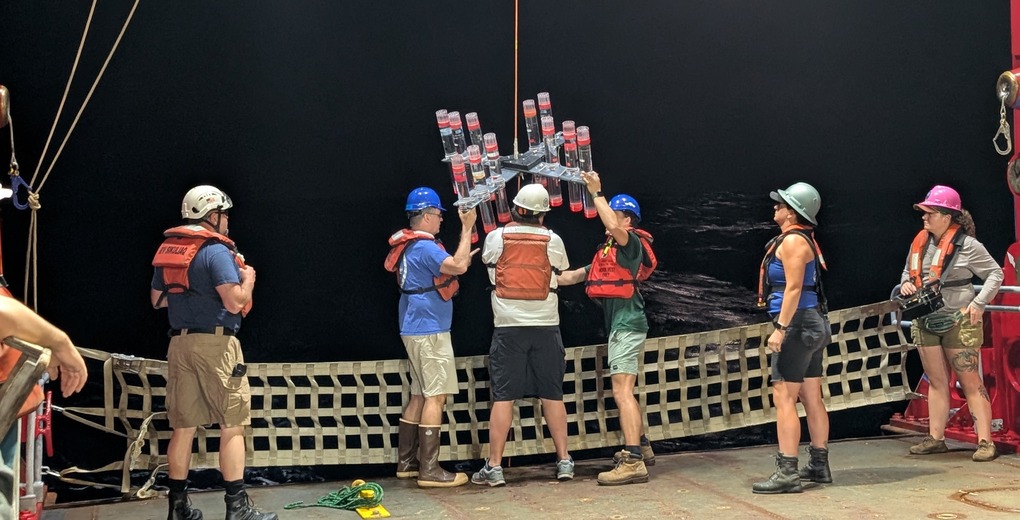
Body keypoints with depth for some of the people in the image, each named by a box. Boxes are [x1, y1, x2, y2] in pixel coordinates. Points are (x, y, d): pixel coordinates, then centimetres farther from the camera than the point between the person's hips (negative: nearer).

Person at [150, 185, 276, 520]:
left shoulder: (167, 250, 13)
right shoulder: (216, 250, -11)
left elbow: (157, 299, 20)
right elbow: (234, 303, -18)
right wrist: (247, 281, 1)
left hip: (180, 343, 7)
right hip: (215, 343, -7)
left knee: (184, 426, 11)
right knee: (232, 426, -1)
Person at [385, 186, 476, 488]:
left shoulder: (410, 247, 16)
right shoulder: (424, 247, -16)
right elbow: (458, 266, -27)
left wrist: (464, 260, 21)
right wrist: (467, 229, -18)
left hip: (416, 329, 11)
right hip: (429, 330, -11)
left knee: (420, 395, 14)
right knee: (436, 396, -9)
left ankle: (406, 462, 19)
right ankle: (429, 470, -10)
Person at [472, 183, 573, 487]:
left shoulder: (496, 237, -2)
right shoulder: (553, 240, -1)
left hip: (508, 327, -1)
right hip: (546, 326, 1)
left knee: (502, 396, 1)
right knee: (552, 395, 8)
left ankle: (494, 467, 2)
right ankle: (564, 461, 13)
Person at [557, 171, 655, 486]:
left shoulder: (631, 242, -7)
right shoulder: (607, 251, 20)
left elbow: (613, 227, -29)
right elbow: (576, 275, 28)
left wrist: (596, 193, -21)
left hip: (627, 324, -10)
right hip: (619, 324, 10)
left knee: (622, 391, -17)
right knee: (625, 392, 20)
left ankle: (633, 462, -21)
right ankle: (641, 447, 33)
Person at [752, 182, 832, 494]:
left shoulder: (792, 240, -13)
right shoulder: (804, 239, 17)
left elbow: (794, 287, -20)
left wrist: (780, 328, -22)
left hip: (797, 324, -11)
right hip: (812, 325, 11)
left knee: (784, 398, -11)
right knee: (812, 398, 14)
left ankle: (787, 473, -12)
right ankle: (819, 465, 21)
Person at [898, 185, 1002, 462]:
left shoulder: (967, 244, -11)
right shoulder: (920, 242, 6)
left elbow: (995, 274, -4)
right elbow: (908, 271, 21)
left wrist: (979, 303, -15)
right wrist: (906, 283, -1)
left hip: (958, 322, -6)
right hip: (925, 322, 6)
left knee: (970, 382, -4)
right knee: (936, 382, 11)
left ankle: (985, 441, -1)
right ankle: (936, 439, 16)